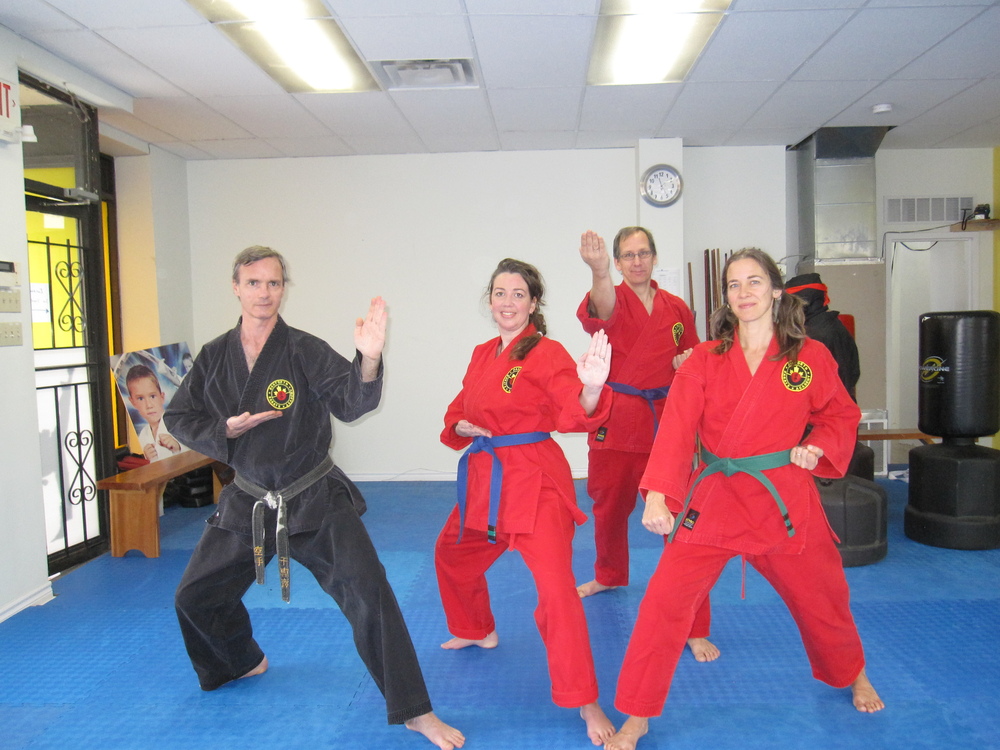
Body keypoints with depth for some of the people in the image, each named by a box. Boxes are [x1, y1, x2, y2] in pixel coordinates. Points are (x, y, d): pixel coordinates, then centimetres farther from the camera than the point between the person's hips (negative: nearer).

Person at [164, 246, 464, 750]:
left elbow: (350, 402, -26)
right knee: (195, 598, 15)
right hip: (247, 502, 5)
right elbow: (179, 418, 6)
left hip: (315, 501, -4)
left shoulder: (305, 350, -13)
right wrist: (225, 430, -13)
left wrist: (368, 359, -46)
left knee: (369, 595, -15)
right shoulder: (214, 357, -1)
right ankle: (244, 662, 47)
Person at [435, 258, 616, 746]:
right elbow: (458, 410, 20)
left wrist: (591, 388, -47)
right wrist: (461, 426, -3)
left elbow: (576, 414, -25)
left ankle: (586, 704, -3)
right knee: (451, 555, 25)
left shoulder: (546, 354, -11)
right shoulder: (482, 355, 10)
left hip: (534, 480, -8)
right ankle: (477, 631, 53)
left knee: (556, 587, -16)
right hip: (483, 478, 8)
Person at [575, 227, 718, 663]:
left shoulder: (678, 310, 6)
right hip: (615, 420, 0)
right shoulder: (611, 299, -2)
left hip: (665, 421, 0)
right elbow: (601, 311, -30)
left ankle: (695, 628, 2)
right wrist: (599, 272, -52)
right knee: (609, 508, 18)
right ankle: (610, 576, 49)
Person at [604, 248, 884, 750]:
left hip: (785, 499, 1)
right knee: (664, 601, -7)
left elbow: (842, 417, 13)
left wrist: (818, 448, -9)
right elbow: (676, 429, -14)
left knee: (821, 597, 19)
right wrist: (657, 495, -27)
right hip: (712, 500, -1)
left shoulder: (811, 357, -1)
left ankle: (853, 676, 54)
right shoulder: (704, 360, -4)